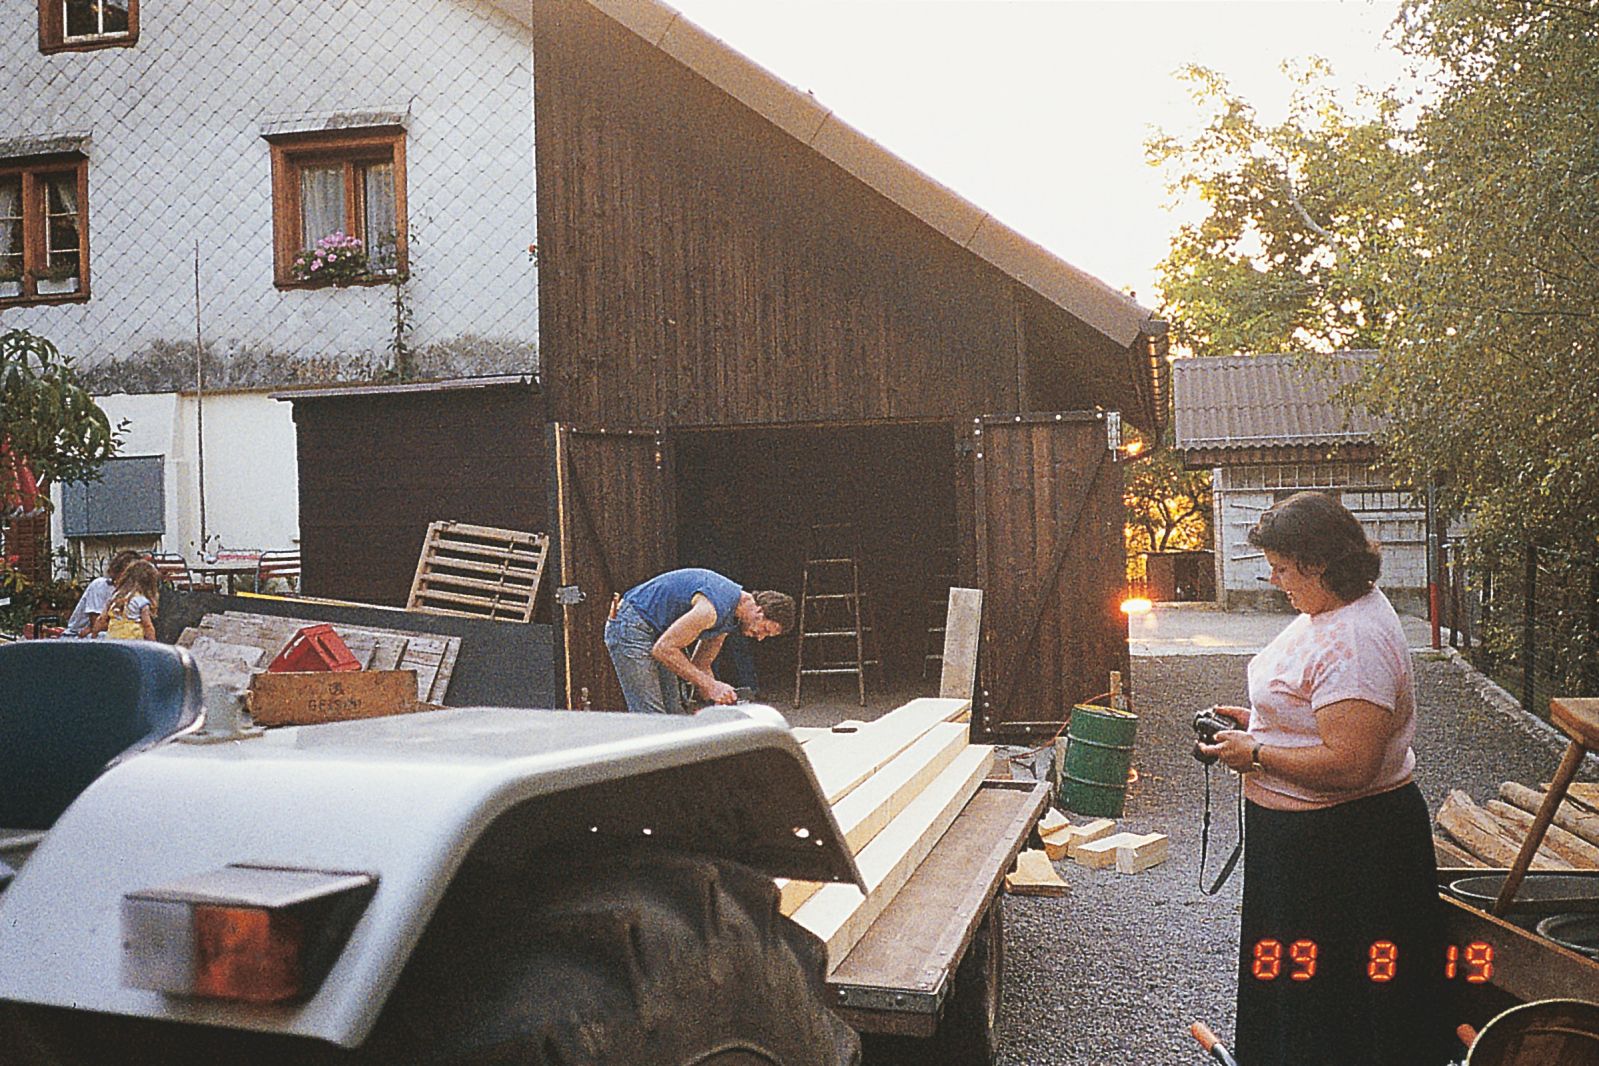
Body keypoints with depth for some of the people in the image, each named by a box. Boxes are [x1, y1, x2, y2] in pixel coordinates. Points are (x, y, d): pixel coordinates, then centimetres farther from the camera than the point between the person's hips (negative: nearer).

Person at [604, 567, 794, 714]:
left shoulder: (731, 616, 4)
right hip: (631, 629, -10)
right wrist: (710, 685, -25)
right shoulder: (712, 609, -28)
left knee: (675, 713, 5)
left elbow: (700, 666, 10)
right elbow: (663, 649, -27)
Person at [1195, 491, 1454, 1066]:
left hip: (1344, 841, -10)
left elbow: (1349, 765, -33)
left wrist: (1256, 754, -21)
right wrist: (1257, 720, 7)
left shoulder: (1351, 642, -28)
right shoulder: (1333, 610, 5)